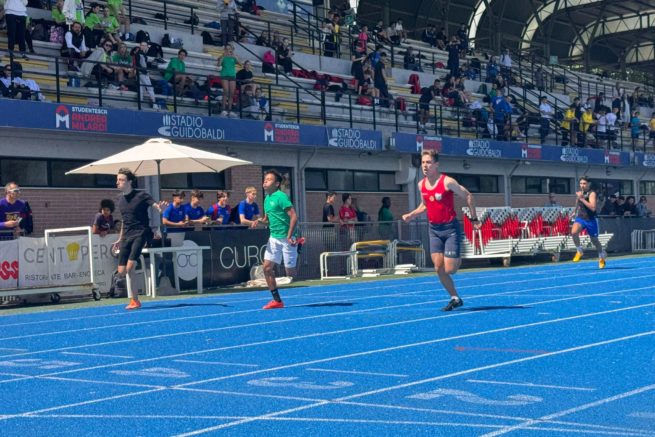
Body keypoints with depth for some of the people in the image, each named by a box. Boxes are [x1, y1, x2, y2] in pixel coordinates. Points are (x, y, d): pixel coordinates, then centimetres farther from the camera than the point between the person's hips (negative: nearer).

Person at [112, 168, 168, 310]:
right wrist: (120, 239, 28)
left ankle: (134, 300, -5)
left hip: (140, 234, -7)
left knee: (129, 268, -20)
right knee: (122, 271, 3)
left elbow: (157, 207, -16)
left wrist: (161, 208, -41)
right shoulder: (121, 198, 13)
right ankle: (134, 300, 15)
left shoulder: (141, 195, -7)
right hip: (126, 237, 7)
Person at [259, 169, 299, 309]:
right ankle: (277, 300, 6)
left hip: (286, 238, -8)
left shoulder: (281, 196, -13)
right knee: (267, 268, 1)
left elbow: (294, 217, -18)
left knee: (290, 272, -4)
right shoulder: (267, 199, 13)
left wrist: (289, 237, -22)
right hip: (274, 238, 8)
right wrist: (261, 221, 1)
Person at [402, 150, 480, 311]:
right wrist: (411, 215, 4)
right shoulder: (421, 185, 4)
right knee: (439, 269, -1)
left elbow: (468, 196, -7)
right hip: (434, 230, 6)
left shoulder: (447, 182, -15)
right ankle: (455, 298, 13)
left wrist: (474, 218, -5)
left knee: (449, 270, -8)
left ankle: (458, 259, 26)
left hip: (450, 228, -6)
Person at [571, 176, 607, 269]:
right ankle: (579, 251, -5)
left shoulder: (592, 194, -14)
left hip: (591, 220, -4)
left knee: (594, 240, 11)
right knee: (574, 232, -26)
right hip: (580, 217, 4)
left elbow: (593, 207, -29)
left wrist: (582, 199, -29)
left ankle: (602, 256, 38)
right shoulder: (580, 193, 6)